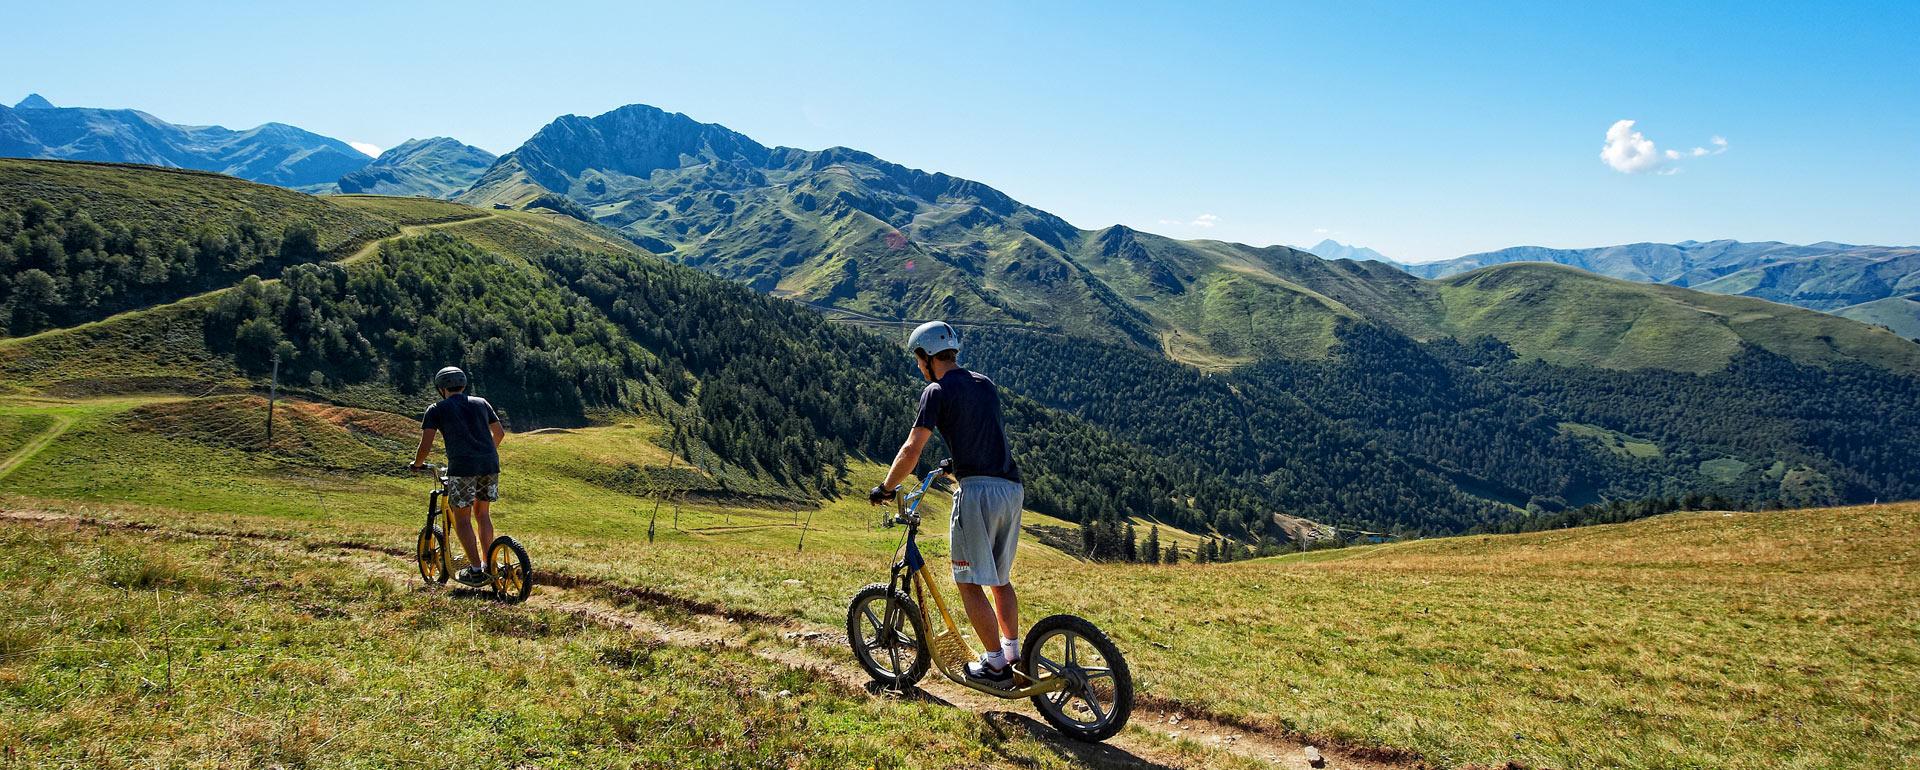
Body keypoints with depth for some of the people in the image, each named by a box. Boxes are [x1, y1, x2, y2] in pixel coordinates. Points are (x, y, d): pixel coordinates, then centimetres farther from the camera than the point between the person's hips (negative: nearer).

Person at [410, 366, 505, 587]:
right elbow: (499, 433, 25)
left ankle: (475, 570, 2)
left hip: (462, 467, -4)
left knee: (462, 518, 6)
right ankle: (489, 566, 18)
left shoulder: (437, 409, 7)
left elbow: (426, 445, 2)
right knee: (482, 513, 18)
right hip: (490, 465, 4)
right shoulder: (481, 403, 19)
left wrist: (417, 464, 21)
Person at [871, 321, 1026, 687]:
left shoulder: (938, 391, -4)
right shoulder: (985, 384, 18)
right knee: (1000, 578, 20)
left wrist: (885, 488, 2)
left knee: (970, 581, 3)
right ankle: (1014, 654, 22)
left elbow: (912, 450, -9)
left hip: (978, 490, -7)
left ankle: (996, 665, 4)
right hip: (1012, 488, 7)